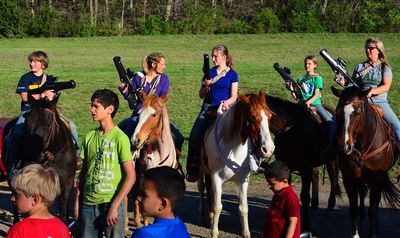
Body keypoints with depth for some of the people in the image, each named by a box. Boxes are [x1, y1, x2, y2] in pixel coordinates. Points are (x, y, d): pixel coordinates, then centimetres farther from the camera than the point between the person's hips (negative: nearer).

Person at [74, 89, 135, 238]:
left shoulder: (120, 138, -9)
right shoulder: (89, 138, 7)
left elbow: (131, 176, -12)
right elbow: (83, 172, 13)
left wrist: (114, 206, -16)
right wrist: (77, 202, 7)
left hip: (111, 204, -5)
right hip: (88, 204, 5)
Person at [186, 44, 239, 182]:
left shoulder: (232, 75, 7)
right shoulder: (210, 73, 14)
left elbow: (234, 97, 2)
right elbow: (201, 95, 15)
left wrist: (227, 102, -19)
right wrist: (206, 86, -6)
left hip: (224, 108, -2)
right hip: (208, 107, 2)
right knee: (195, 135, -17)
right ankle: (192, 168, -11)